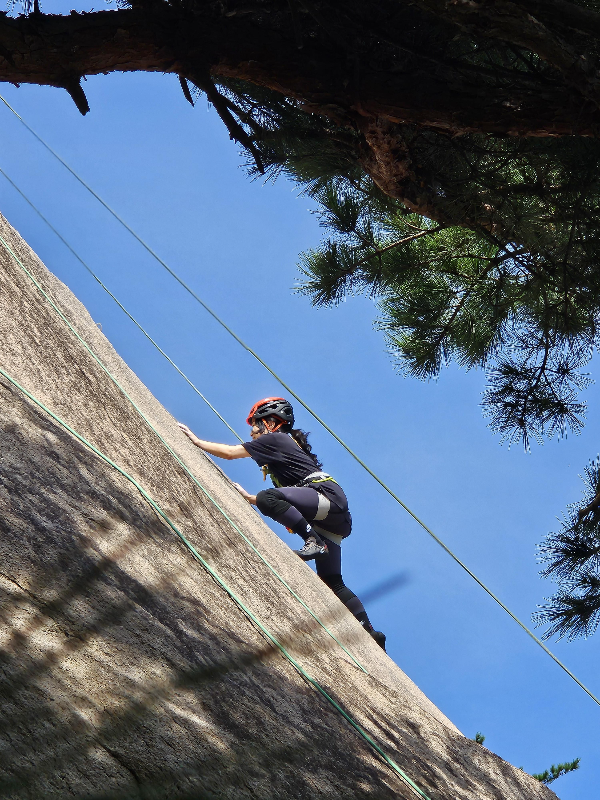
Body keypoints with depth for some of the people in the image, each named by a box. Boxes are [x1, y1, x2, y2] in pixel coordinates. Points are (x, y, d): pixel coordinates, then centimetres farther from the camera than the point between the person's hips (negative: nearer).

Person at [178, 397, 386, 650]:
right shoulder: (284, 445, 32)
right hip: (331, 518, 9)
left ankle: (314, 541, -28)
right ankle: (369, 632, 2)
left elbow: (229, 452, 5)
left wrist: (196, 441, 15)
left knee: (268, 498, -27)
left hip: (328, 496, -9)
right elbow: (284, 496, 36)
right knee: (331, 582, 6)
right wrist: (249, 498, 35)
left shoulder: (275, 439, 4)